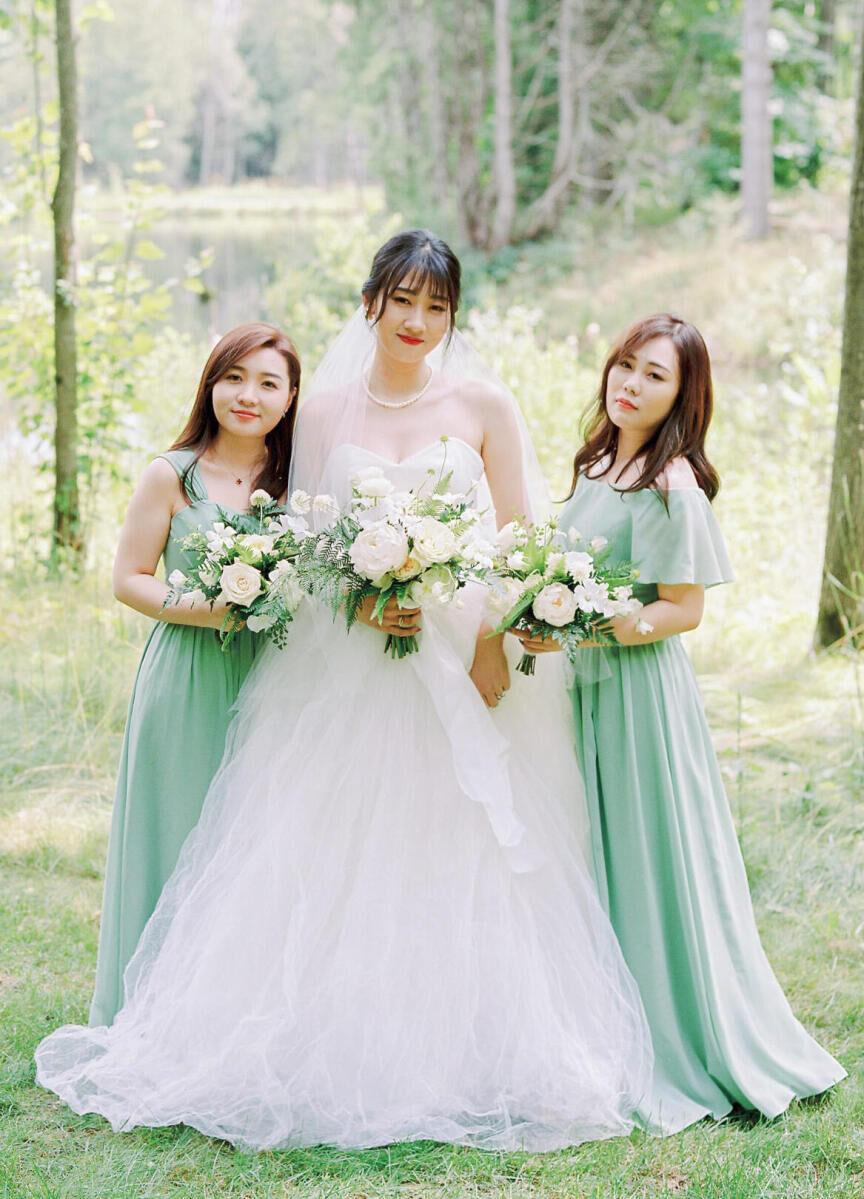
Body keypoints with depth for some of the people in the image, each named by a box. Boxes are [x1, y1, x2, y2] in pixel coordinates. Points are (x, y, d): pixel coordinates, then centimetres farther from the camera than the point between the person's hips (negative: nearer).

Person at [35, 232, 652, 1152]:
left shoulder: (485, 407, 2)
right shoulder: (324, 409, 6)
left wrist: (494, 648, -13)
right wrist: (361, 599, -12)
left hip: (459, 658, -1)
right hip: (344, 664, 2)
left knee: (460, 863, -1)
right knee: (330, 861, 0)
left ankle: (466, 1066, 10)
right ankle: (333, 1060, 10)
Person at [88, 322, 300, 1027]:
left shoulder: (296, 479, 8)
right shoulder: (172, 476, -2)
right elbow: (129, 580, -2)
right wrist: (208, 609, -16)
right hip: (187, 682, -3)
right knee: (179, 843, 1)